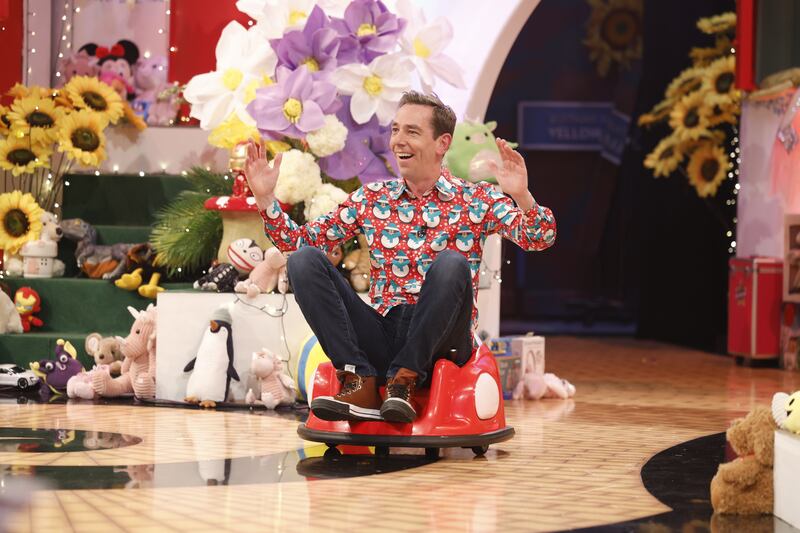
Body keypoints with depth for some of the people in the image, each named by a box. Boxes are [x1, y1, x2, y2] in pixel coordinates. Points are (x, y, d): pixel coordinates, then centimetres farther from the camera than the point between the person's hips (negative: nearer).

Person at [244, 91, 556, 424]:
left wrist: (521, 196, -28)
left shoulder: (475, 200, 6)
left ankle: (404, 381, -22)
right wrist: (264, 197, 0)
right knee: (303, 259, -13)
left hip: (438, 342, -3)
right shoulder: (372, 199, 15)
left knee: (451, 264, -31)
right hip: (380, 340, 3)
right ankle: (360, 383, -24)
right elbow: (299, 241, 14)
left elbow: (540, 238, -8)